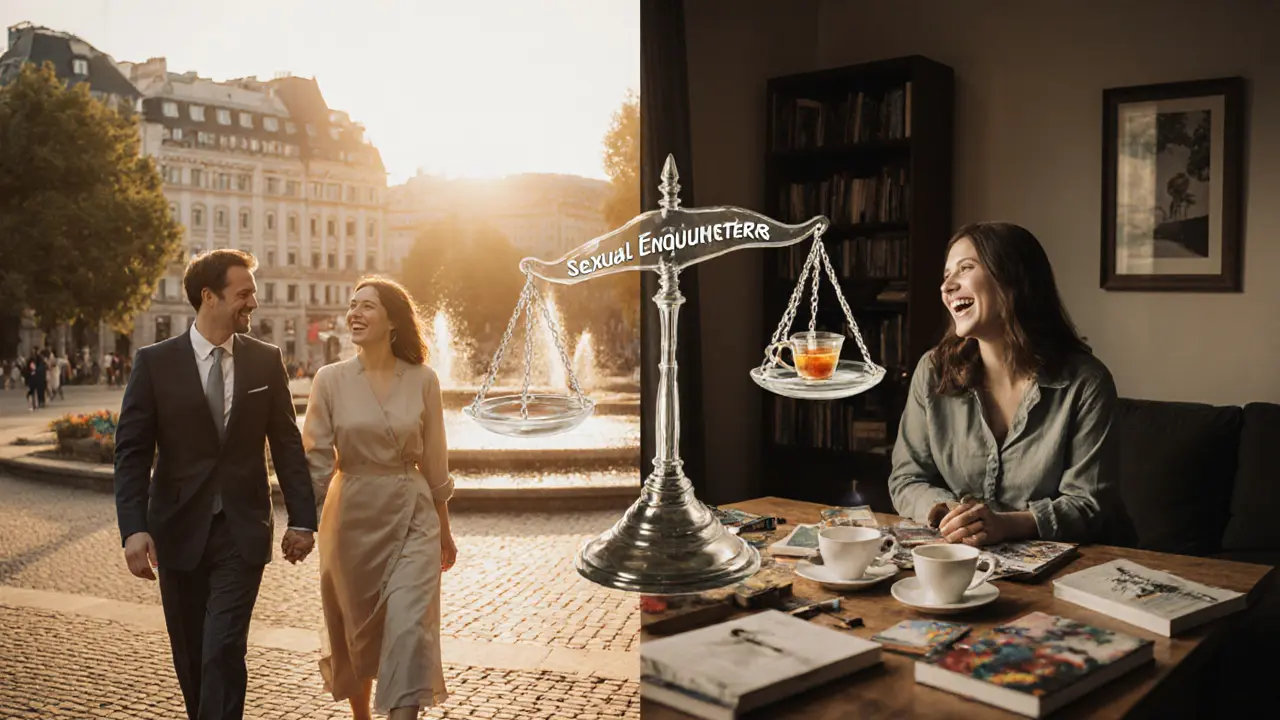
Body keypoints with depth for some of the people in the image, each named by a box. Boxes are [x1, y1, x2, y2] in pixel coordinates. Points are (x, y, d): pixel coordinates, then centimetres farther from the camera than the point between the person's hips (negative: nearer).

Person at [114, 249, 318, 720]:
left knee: (224, 651, -9)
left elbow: (287, 444, 4)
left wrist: (302, 518, 1)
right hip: (179, 531, 1)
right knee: (190, 656, 13)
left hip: (242, 531, 0)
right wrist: (134, 528, -15)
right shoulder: (155, 362, -3)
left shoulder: (266, 360, 1)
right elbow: (132, 452, -5)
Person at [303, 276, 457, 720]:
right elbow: (315, 460, -5)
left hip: (412, 520, -1)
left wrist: (444, 530, 10)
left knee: (410, 629, -10)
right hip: (351, 519, 1)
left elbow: (434, 462, 4)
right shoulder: (330, 380, -4)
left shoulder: (423, 380, -3)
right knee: (354, 631, 17)